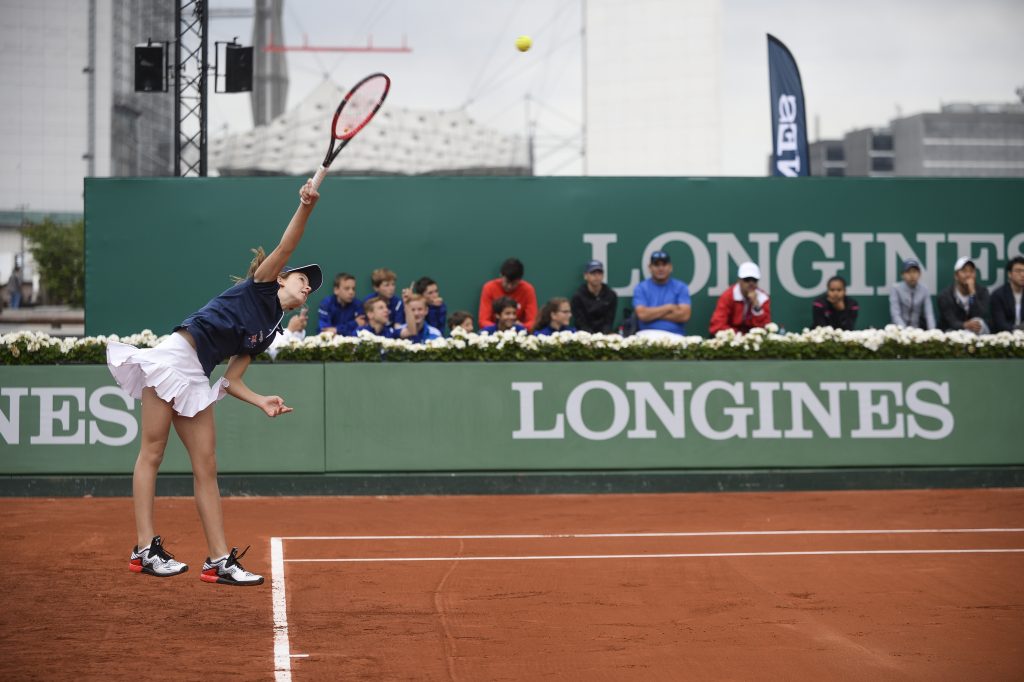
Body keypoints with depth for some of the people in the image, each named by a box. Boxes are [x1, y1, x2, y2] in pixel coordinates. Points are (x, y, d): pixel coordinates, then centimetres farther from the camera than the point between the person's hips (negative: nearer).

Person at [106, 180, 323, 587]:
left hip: (195, 379, 9)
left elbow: (230, 380, 16)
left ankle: (219, 560, -1)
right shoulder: (260, 286, 6)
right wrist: (306, 207, -23)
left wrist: (262, 402, 2)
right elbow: (285, 248, -12)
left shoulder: (267, 331, 22)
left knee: (206, 467, 2)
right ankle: (145, 549, -8)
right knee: (152, 452, -6)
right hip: (175, 355, -9)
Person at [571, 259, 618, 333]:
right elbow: (581, 324, -6)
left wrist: (603, 335, -16)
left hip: (605, 335, 2)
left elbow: (609, 322, 3)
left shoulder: (611, 295, 4)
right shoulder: (578, 296, -4)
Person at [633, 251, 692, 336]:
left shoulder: (681, 287, 8)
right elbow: (642, 315, -7)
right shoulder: (640, 288, 8)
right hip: (648, 336, 0)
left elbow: (684, 315, -5)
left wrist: (653, 313, -4)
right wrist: (669, 307, -3)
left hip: (675, 336, 0)